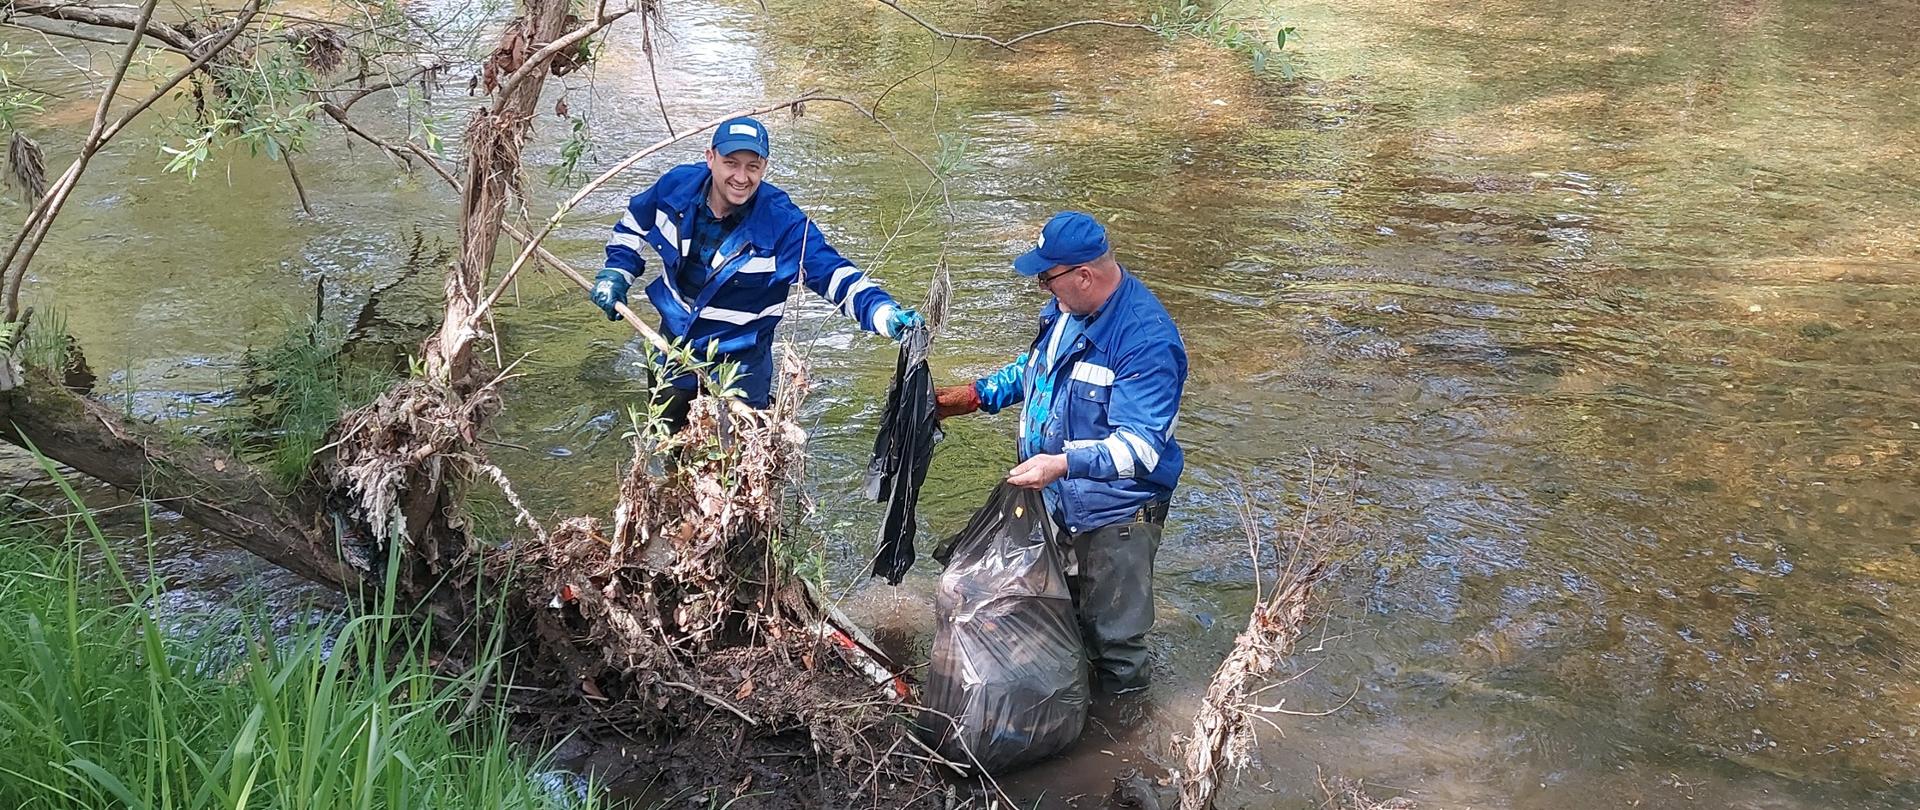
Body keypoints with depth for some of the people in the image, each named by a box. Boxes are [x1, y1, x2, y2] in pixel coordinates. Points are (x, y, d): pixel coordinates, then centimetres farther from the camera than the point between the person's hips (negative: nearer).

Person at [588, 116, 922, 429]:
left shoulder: (782, 223, -27)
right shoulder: (676, 186, -14)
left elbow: (835, 274, -32)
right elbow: (634, 223, 7)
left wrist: (885, 312, -48)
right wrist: (617, 273, -1)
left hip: (739, 363, -4)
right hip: (672, 347, 4)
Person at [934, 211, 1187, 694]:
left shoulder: (1147, 341, -29)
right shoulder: (1067, 308, -1)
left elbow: (1141, 446, -32)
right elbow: (1035, 367, 19)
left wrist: (1063, 464, -42)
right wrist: (975, 396, 10)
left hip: (1115, 514, -9)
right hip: (1057, 500, 9)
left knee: (1113, 637, 8)